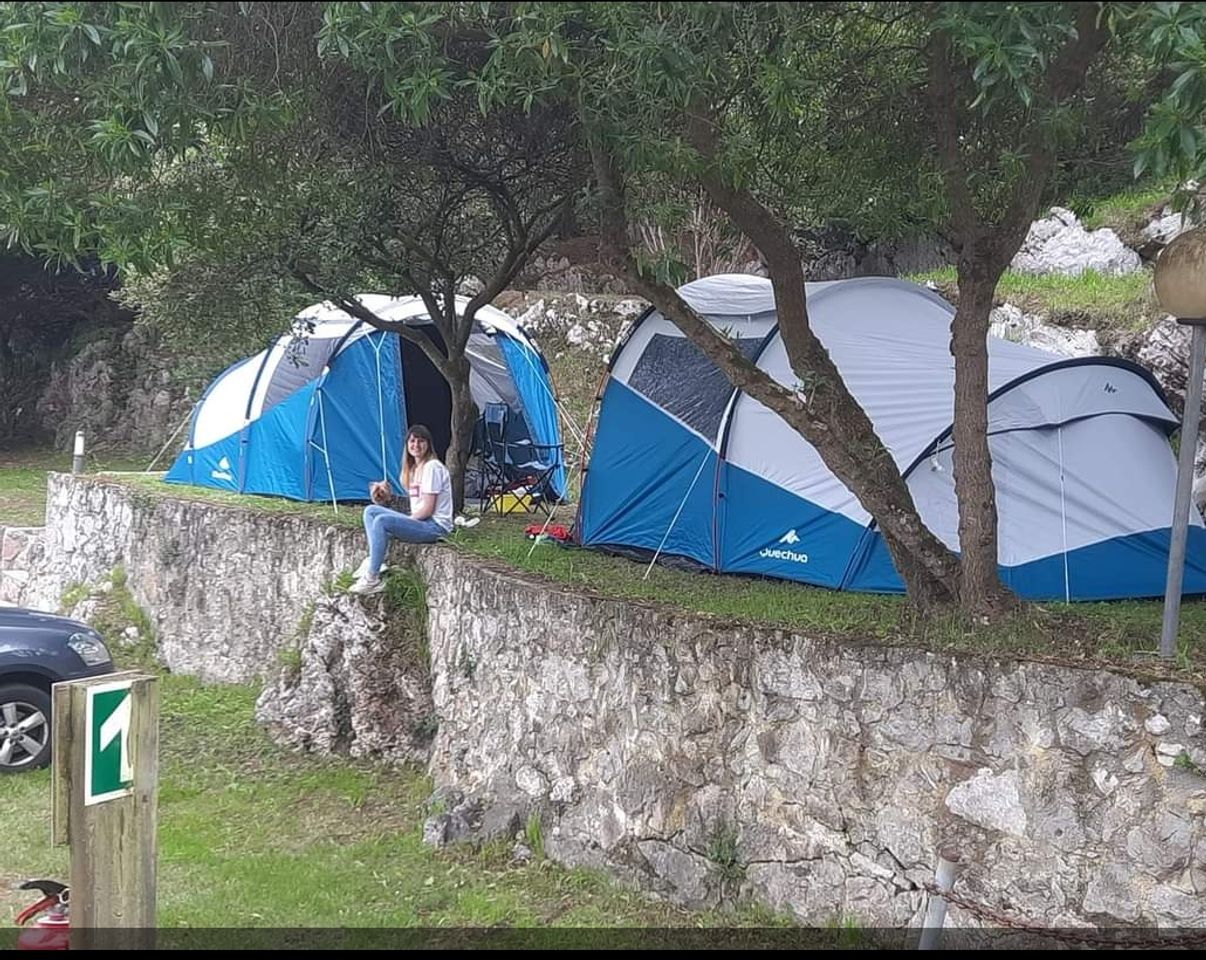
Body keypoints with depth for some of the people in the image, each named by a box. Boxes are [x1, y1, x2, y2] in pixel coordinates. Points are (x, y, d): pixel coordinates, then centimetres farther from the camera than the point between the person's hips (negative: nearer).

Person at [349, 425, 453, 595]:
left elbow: (427, 509, -15)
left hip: (436, 526, -9)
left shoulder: (432, 467, -11)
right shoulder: (414, 468, 16)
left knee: (381, 521, -26)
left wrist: (404, 521, -6)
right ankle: (374, 561, -10)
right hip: (419, 522, 9)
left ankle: (372, 579, -22)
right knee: (371, 511, 2)